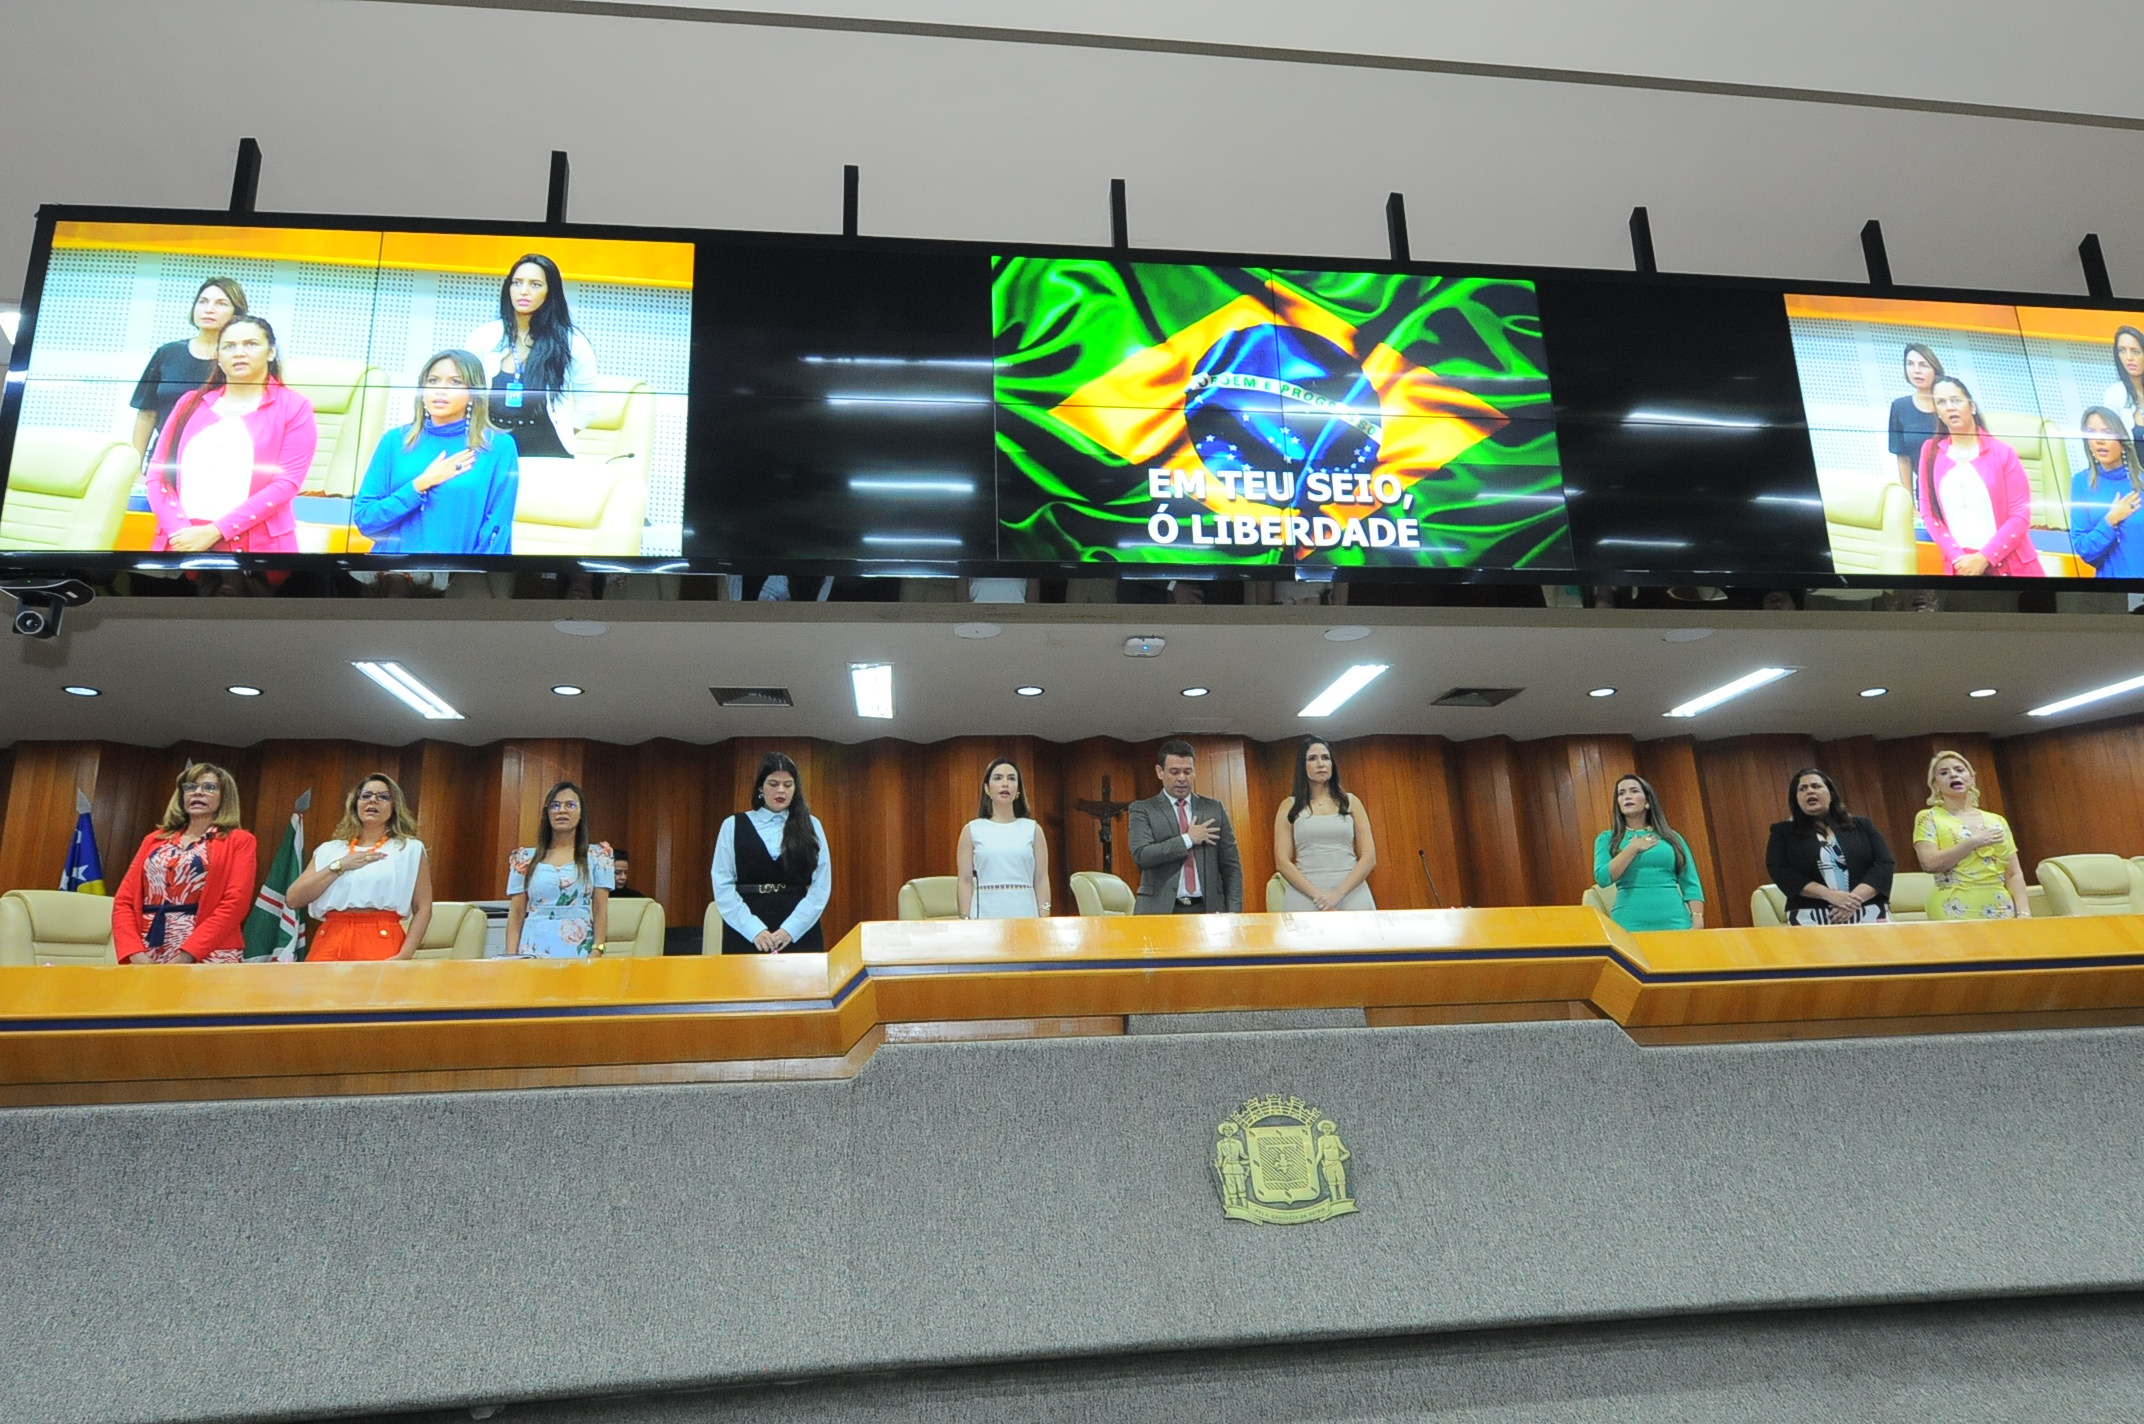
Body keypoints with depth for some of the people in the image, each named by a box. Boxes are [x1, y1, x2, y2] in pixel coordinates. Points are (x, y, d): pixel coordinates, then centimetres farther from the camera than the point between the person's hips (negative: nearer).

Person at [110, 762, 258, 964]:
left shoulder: (239, 841, 5)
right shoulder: (154, 840, 18)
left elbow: (234, 903, -7)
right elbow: (124, 900, 11)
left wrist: (185, 957, -15)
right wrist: (135, 954, -5)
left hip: (207, 959, -3)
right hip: (146, 959, 4)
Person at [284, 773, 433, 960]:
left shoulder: (410, 850, 9)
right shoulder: (329, 850, 17)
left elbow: (423, 908, 2)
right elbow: (292, 900, 7)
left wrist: (404, 955, -11)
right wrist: (339, 866, -2)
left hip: (381, 944, -2)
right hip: (329, 944, 2)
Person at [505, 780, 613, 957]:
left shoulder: (597, 856, 5)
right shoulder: (525, 858, 8)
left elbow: (601, 909, 1)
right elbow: (516, 914, 7)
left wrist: (597, 952, -10)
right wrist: (511, 958, -2)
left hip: (579, 952, -1)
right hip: (533, 951, 1)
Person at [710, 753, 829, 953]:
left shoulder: (810, 825, 8)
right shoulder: (733, 826, 7)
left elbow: (821, 885, 1)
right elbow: (722, 885, 0)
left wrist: (791, 929, -10)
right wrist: (754, 930, -11)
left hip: (800, 932, 0)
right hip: (745, 932, 0)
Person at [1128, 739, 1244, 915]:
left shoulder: (1214, 809, 13)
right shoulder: (1142, 810, 5)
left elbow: (1231, 865, 12)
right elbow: (1141, 855, -10)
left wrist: (1233, 911, 1)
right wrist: (1187, 839, -8)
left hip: (1208, 911, 2)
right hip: (1160, 912, -2)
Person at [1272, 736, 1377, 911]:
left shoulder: (1351, 802, 10)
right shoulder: (1290, 806, 7)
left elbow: (1369, 858, 3)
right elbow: (1282, 862, 0)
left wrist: (1339, 893, -11)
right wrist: (1317, 895, -13)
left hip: (1352, 894, 1)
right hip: (1305, 896, -1)